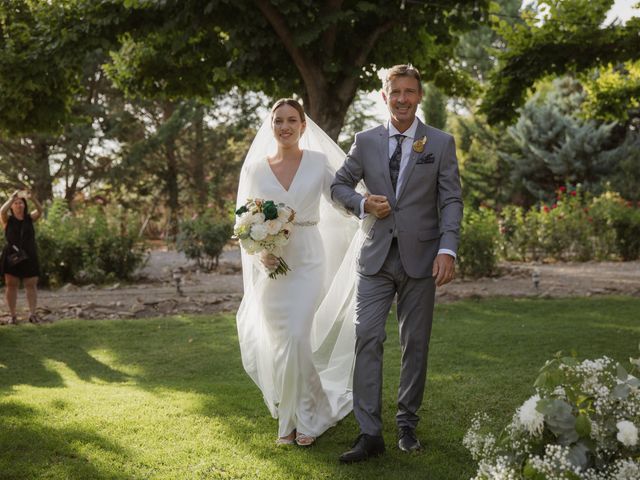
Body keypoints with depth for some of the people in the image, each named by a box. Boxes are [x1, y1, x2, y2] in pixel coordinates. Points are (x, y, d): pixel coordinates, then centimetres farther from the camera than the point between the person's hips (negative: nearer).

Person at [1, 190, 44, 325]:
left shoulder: (30, 219, 7)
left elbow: (40, 211, -10)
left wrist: (33, 199, -26)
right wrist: (12, 198, -26)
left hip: (29, 257, 1)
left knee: (31, 285, -1)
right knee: (11, 285, 1)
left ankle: (32, 314, 1)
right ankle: (13, 315, 4)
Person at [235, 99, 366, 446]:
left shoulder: (318, 162, 1)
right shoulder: (255, 168, 5)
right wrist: (260, 252, -9)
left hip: (308, 261, -2)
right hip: (271, 264, 2)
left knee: (297, 341, -12)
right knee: (280, 345, 4)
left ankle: (305, 418, 7)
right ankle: (288, 418, 22)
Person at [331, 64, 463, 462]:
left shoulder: (441, 143, 2)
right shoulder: (366, 142, 6)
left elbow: (451, 200, -2)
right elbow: (339, 185, 14)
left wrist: (448, 249, -15)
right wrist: (363, 203, -8)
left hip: (420, 258, -1)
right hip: (377, 258, 1)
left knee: (415, 345, 7)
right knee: (367, 338, -9)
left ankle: (408, 425, 22)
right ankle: (370, 434, -5)